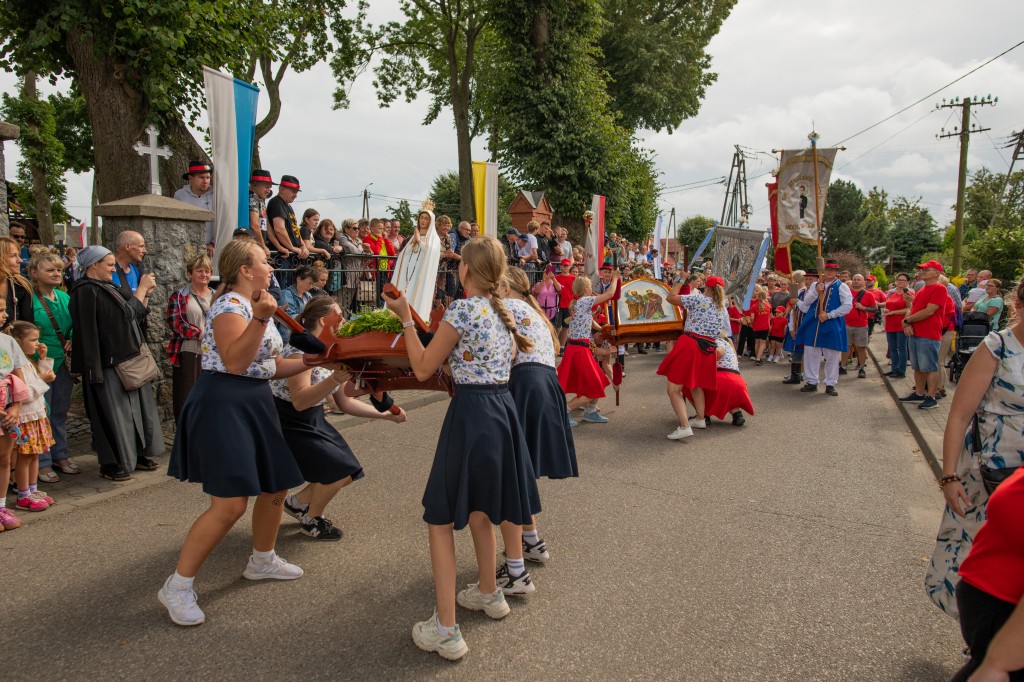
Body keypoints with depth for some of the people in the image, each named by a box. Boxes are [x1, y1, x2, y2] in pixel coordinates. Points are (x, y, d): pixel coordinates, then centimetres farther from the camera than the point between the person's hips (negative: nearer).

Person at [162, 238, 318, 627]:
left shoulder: (256, 305, 17)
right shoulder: (231, 306, -13)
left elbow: (269, 366, 19)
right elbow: (234, 362, -26)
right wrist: (260, 318, -34)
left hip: (254, 404, 10)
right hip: (224, 405, -10)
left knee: (275, 488, 16)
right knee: (230, 504, -14)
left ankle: (262, 562, 36)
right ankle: (177, 586, 1)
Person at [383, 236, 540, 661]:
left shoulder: (460, 310, -13)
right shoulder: (504, 312, 9)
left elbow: (423, 369, -7)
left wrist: (406, 319, 0)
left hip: (471, 413, -8)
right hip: (504, 408, 8)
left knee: (441, 517, 2)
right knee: (478, 509, 25)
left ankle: (445, 631, 3)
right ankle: (488, 594, 41)